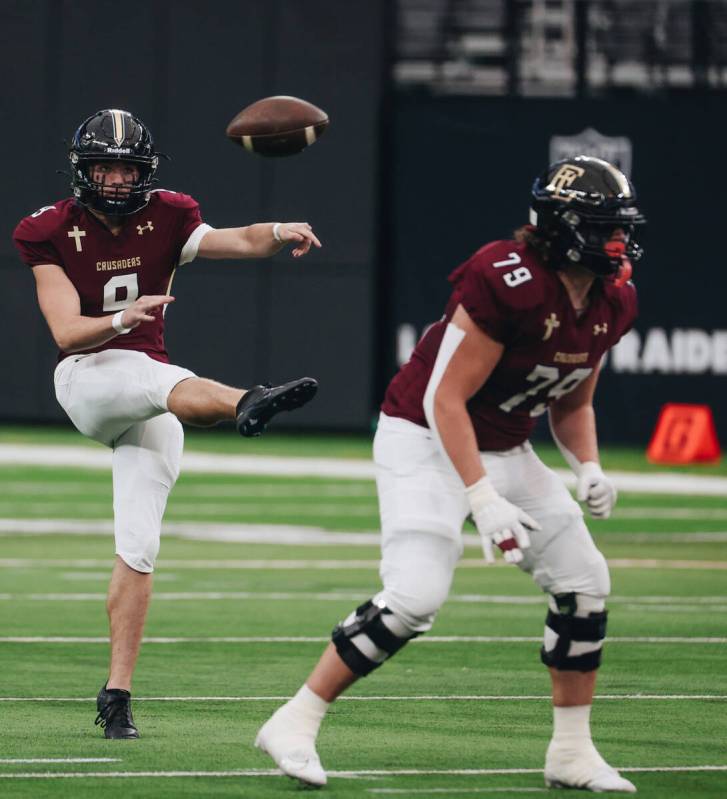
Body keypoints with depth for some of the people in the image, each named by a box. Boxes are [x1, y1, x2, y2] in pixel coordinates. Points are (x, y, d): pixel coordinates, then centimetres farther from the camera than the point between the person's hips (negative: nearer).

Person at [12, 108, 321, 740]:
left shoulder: (164, 220, 4)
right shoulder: (52, 233, -3)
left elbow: (239, 241, -12)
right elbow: (66, 332, -12)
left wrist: (278, 232, -34)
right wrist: (122, 319, -32)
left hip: (150, 408, 4)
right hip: (88, 380, -4)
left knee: (138, 548, -3)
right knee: (169, 382, -36)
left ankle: (117, 696, -1)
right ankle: (248, 403, -70)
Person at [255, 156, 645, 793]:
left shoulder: (612, 303, -2)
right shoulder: (508, 282, -28)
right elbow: (445, 399, -25)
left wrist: (589, 467, -4)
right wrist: (485, 501, -30)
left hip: (506, 450, 8)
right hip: (426, 440, -8)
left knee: (584, 581, 2)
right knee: (415, 595, -22)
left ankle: (572, 753, 14)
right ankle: (294, 725, -11)